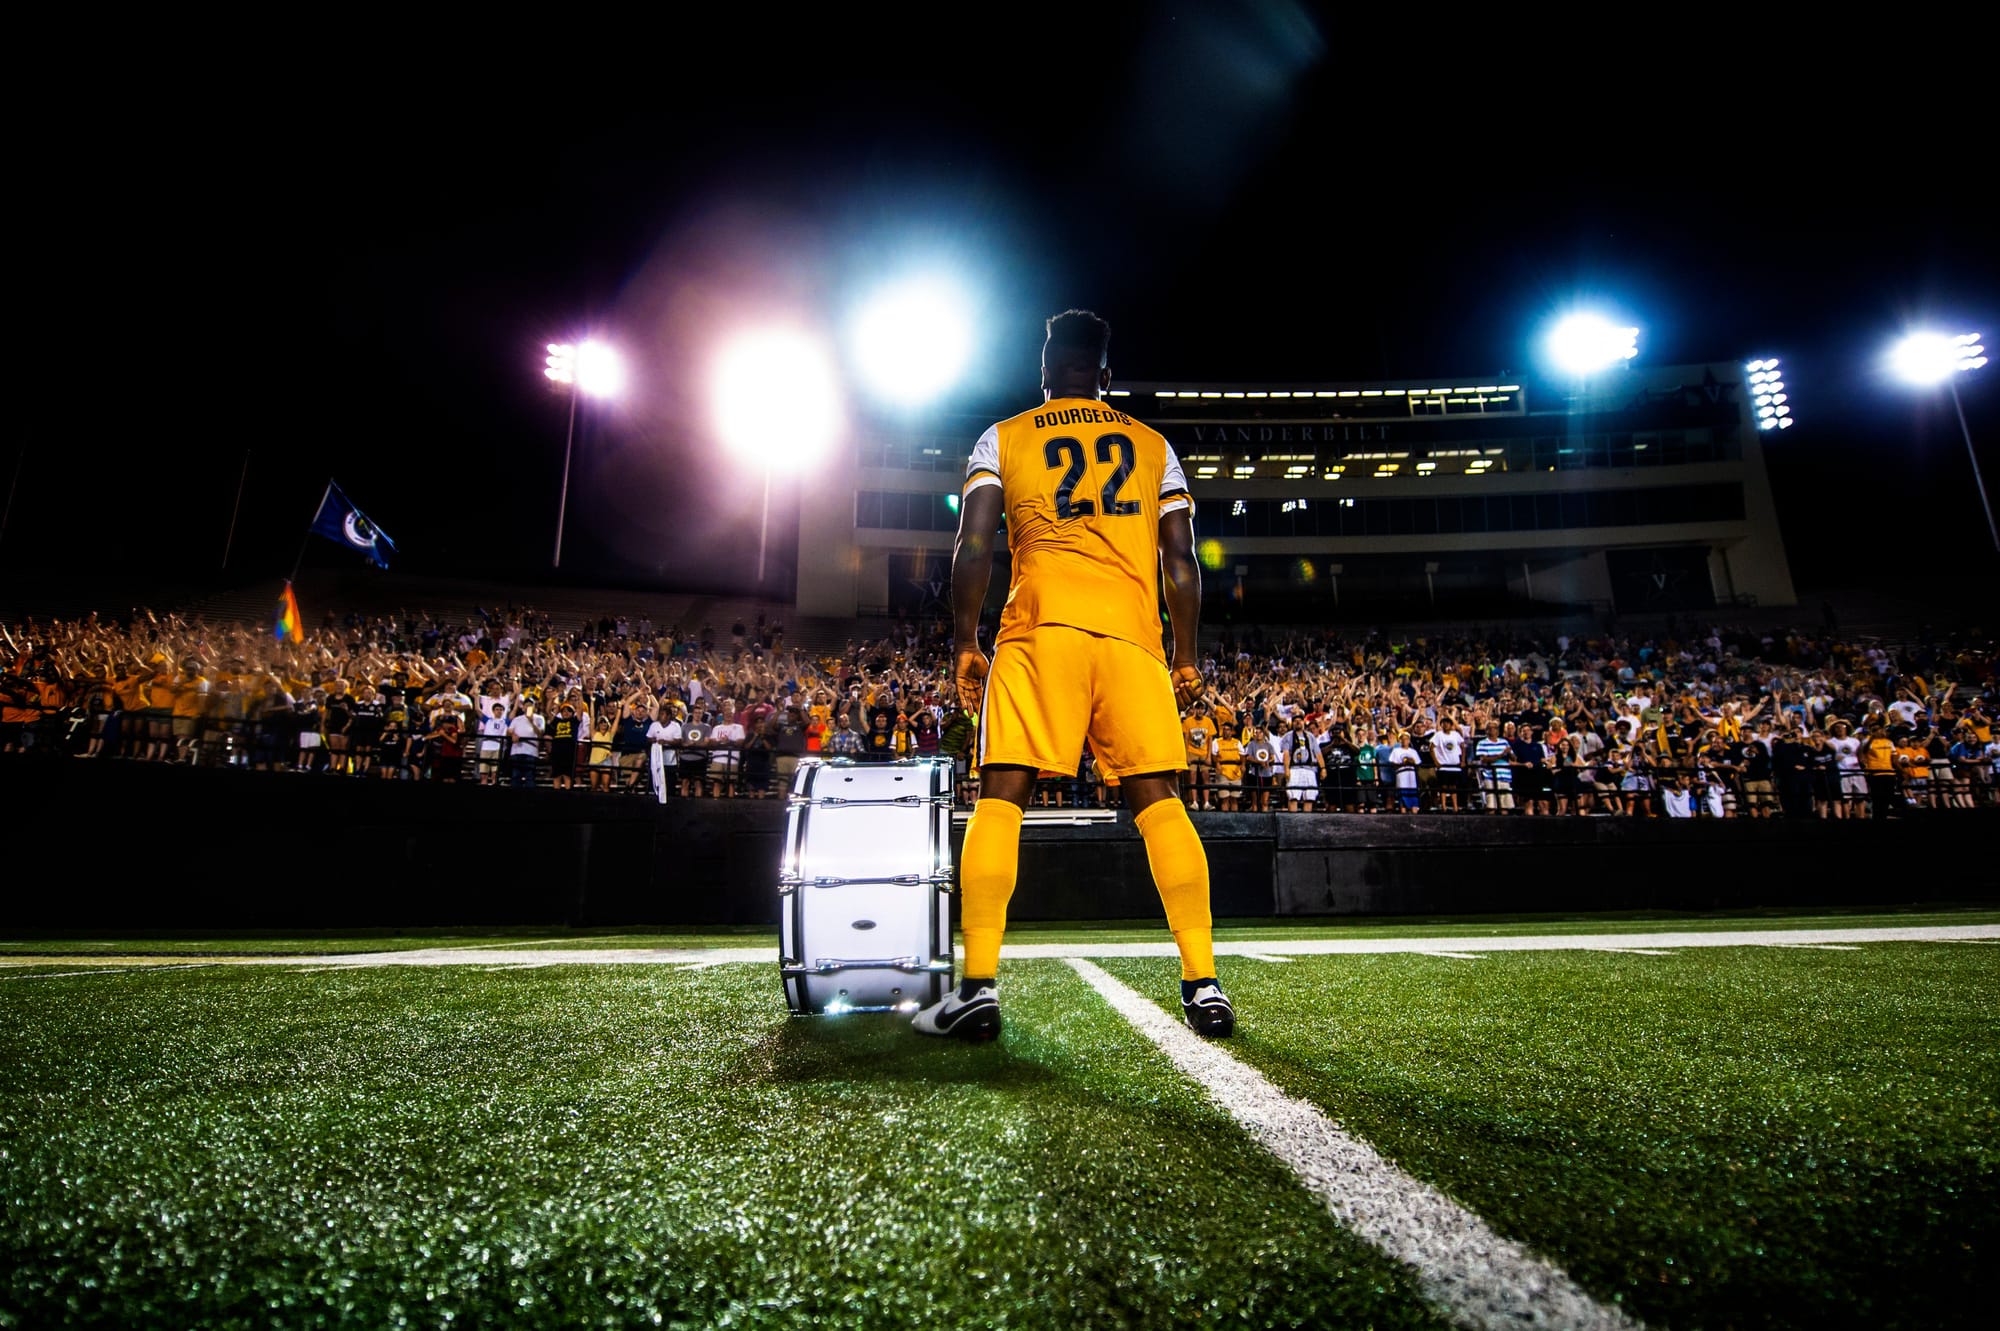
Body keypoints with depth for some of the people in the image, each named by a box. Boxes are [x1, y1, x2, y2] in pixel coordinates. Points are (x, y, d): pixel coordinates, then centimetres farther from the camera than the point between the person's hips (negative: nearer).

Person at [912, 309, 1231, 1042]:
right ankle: (1204, 986, 2)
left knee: (1000, 797, -1)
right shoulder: (1152, 445, 20)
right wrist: (1187, 656, 17)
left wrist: (964, 643, 8)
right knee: (1158, 799, 4)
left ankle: (979, 987, -6)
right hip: (1132, 631, 2)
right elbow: (1181, 560, 13)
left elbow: (973, 547, 3)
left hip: (1041, 629, -2)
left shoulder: (1001, 440, 15)